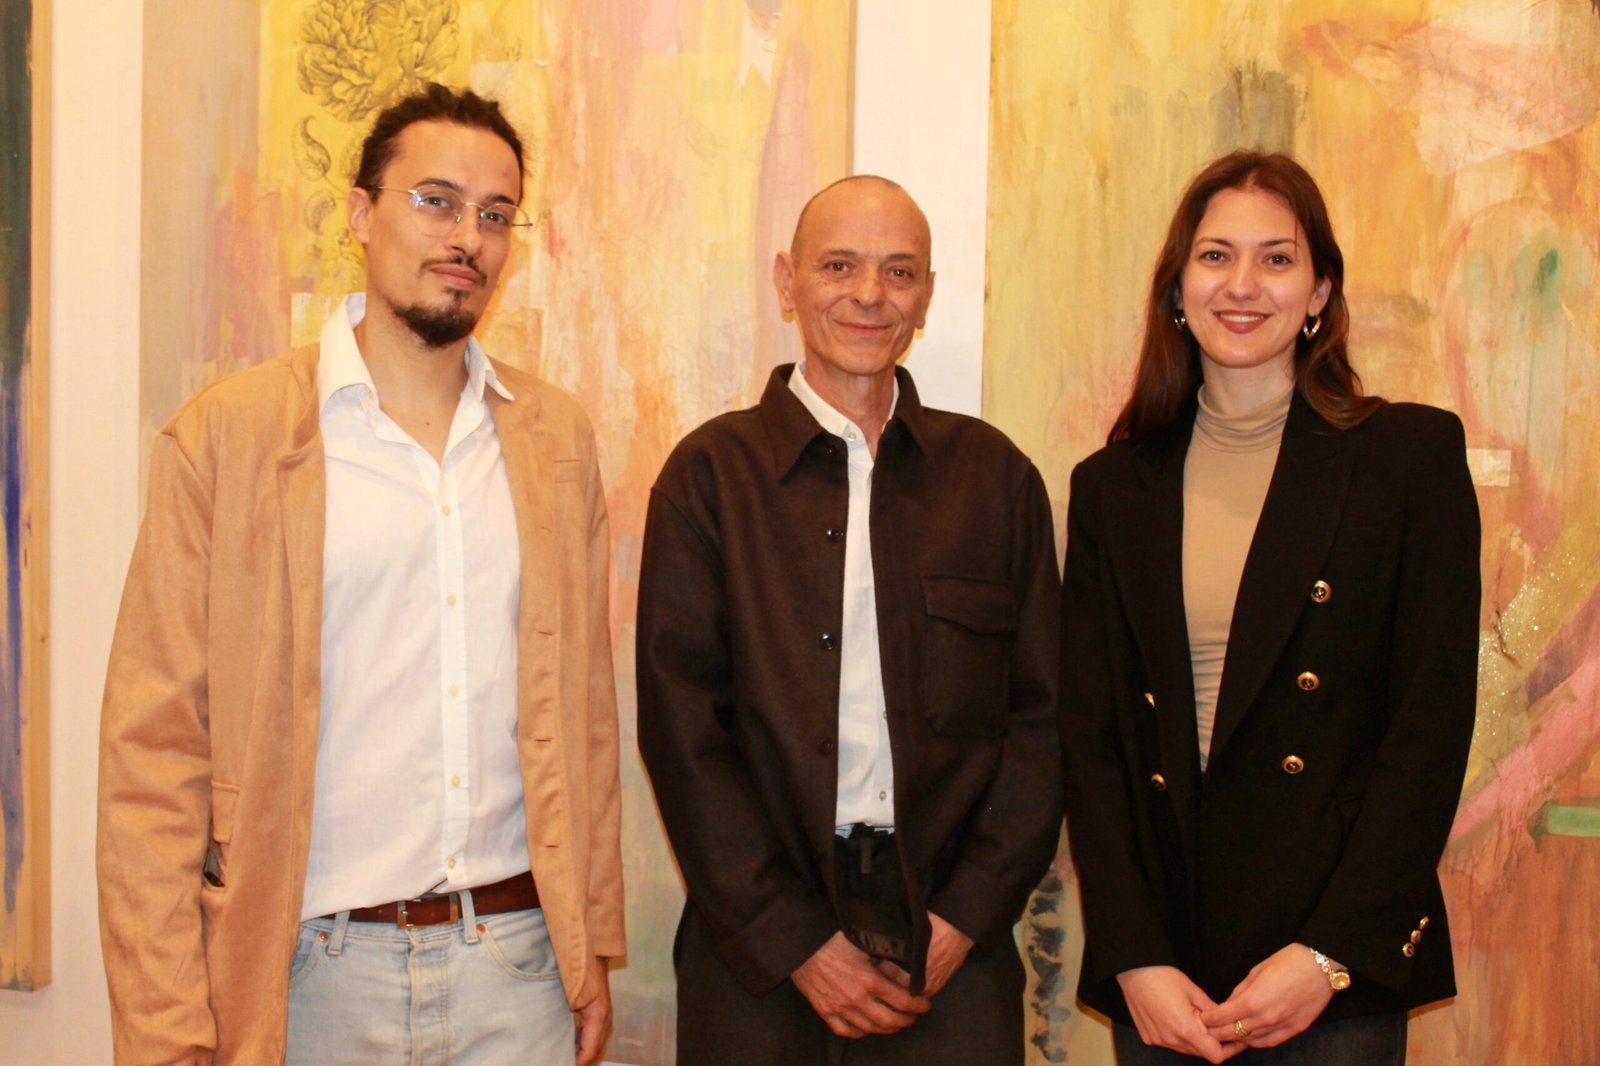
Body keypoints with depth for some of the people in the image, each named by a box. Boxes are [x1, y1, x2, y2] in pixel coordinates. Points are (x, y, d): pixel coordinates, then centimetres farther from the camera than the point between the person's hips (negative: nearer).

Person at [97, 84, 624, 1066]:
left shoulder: (556, 434, 6)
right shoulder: (227, 433, -5)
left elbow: (585, 706, 10)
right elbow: (154, 745, -5)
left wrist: (592, 945, 8)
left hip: (516, 961, 3)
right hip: (312, 973, -2)